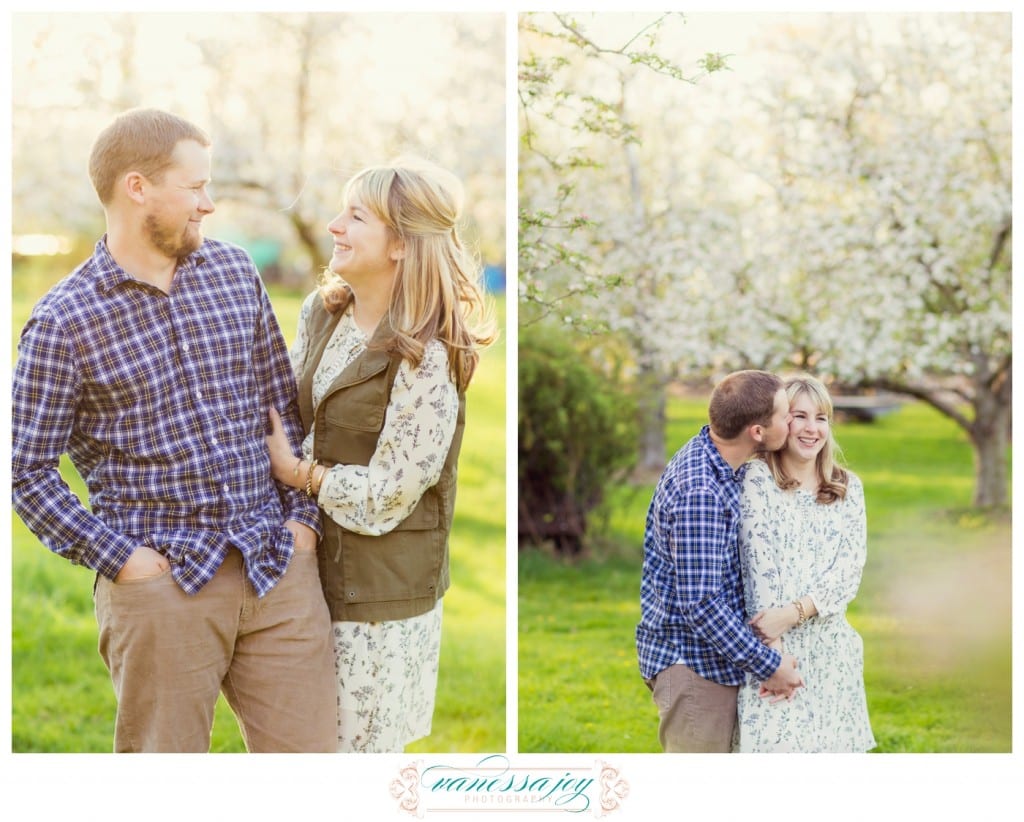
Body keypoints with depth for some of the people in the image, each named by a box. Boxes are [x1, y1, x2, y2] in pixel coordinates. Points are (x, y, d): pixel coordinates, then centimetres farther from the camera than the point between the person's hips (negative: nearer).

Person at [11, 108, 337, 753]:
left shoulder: (236, 273, 9)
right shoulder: (64, 321, -5)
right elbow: (28, 471, -4)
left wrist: (303, 517, 6)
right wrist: (120, 558, -10)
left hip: (279, 568, 4)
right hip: (161, 583, -4)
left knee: (309, 746, 5)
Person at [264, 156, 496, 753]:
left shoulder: (426, 359, -20)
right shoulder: (322, 312, 2)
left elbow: (385, 496, -18)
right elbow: (292, 422, 11)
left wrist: (301, 474, -9)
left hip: (382, 592, -7)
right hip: (314, 566, 7)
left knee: (358, 748, 6)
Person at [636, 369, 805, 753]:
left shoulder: (711, 460, 5)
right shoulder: (698, 491, -27)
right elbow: (700, 603, -27)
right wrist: (769, 666, -18)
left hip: (714, 659, 10)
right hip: (693, 664, -10)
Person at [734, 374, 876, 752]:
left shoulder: (848, 487, 10)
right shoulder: (758, 479, -3)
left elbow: (850, 569, -1)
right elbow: (759, 565, -11)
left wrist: (793, 613, -16)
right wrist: (773, 649, -19)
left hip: (831, 649, 4)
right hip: (773, 641, -4)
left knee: (829, 745, 4)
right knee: (774, 742, -7)